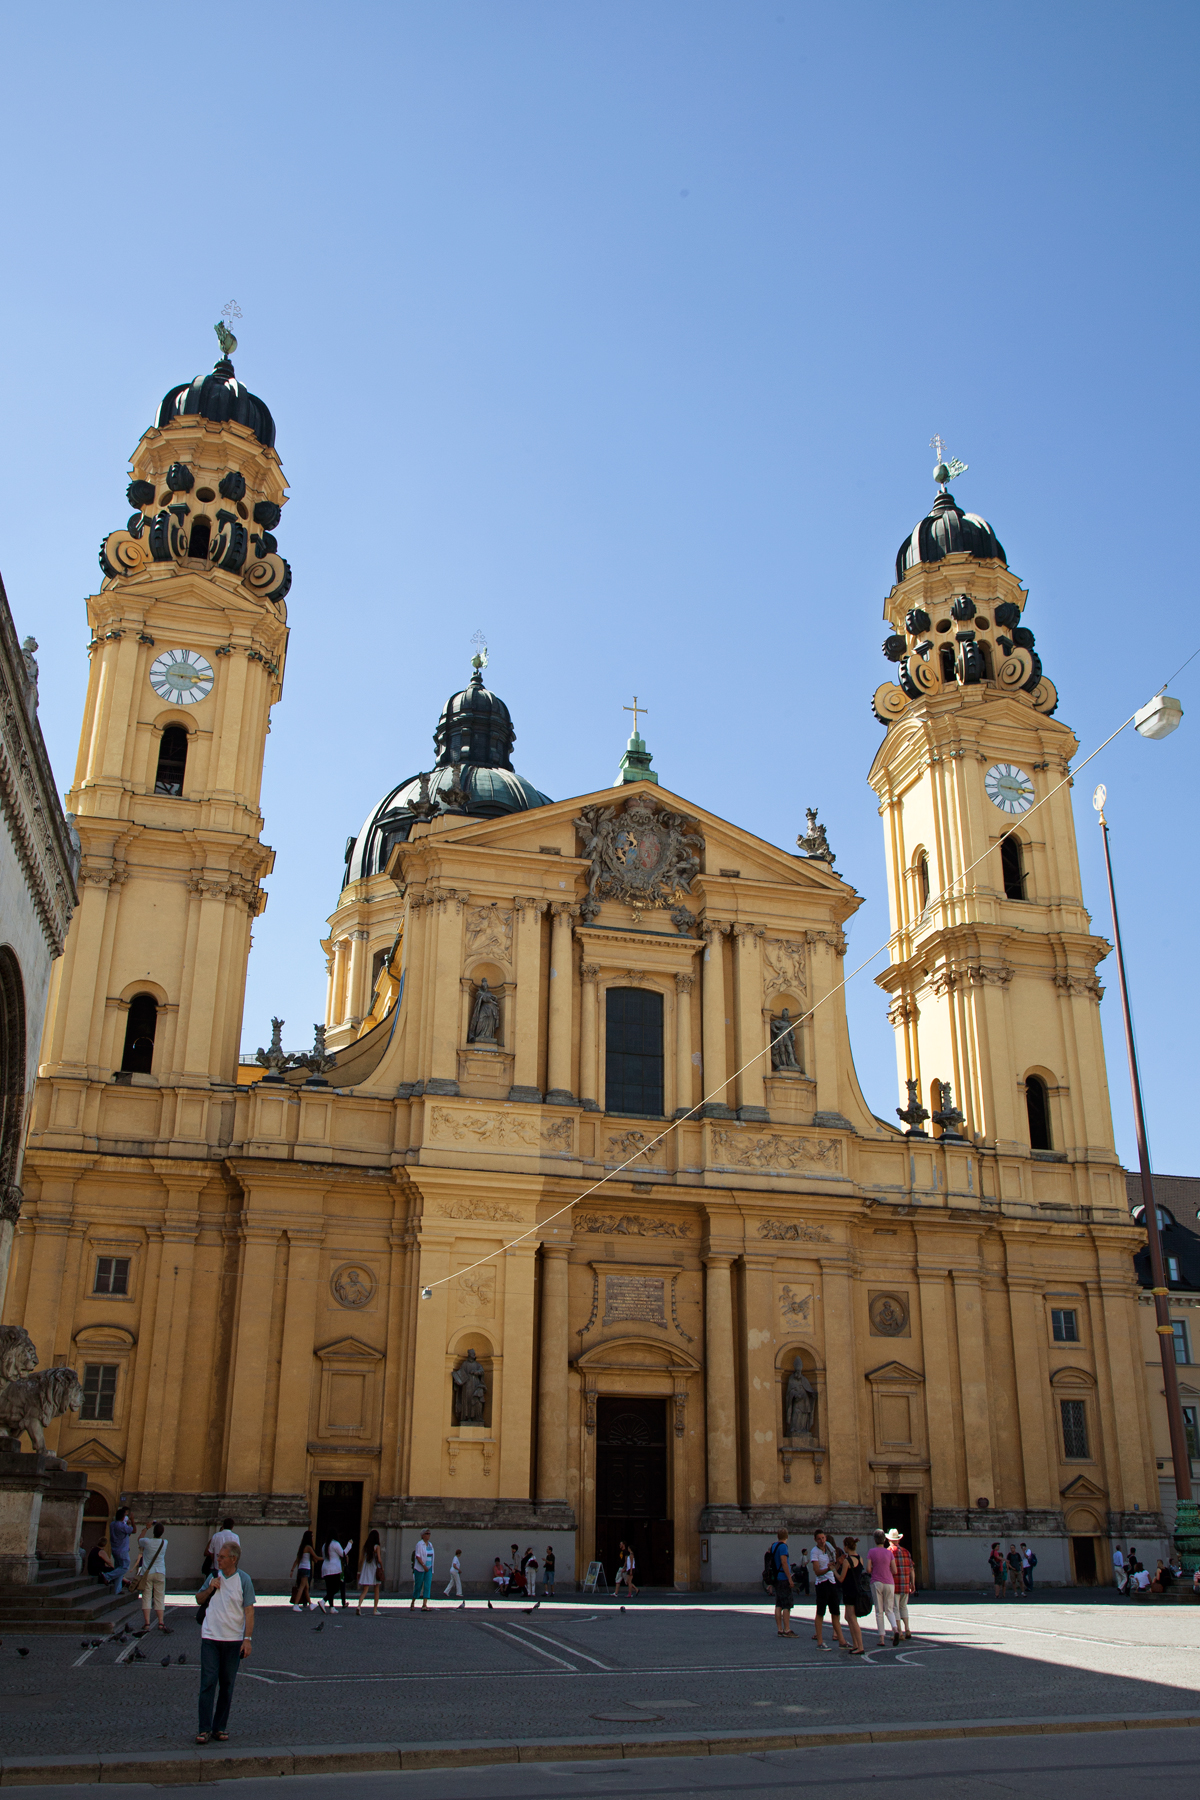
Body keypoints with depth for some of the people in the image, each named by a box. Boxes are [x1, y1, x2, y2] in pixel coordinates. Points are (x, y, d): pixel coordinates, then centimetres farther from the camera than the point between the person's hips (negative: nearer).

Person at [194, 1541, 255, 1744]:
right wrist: (209, 1588, -4)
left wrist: (247, 1638, -14)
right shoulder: (214, 1575, 6)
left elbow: (249, 1611, -6)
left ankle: (220, 1727, 16)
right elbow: (199, 1600, 17)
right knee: (208, 1682, -5)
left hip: (234, 1640, -2)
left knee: (227, 1685, 6)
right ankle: (204, 1729, 0)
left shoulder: (243, 1580, -5)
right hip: (210, 1638, 2)